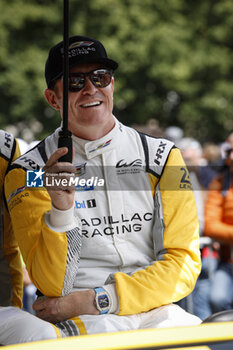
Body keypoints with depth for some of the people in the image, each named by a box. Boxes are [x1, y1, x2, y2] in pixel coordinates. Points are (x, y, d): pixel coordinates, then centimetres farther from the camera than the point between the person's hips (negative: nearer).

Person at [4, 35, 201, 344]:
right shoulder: (29, 172, 4)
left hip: (156, 312, 2)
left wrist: (95, 300, -8)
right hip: (77, 326, -1)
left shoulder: (162, 158, 10)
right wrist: (60, 209, -21)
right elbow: (51, 286, -3)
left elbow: (184, 264, 4)